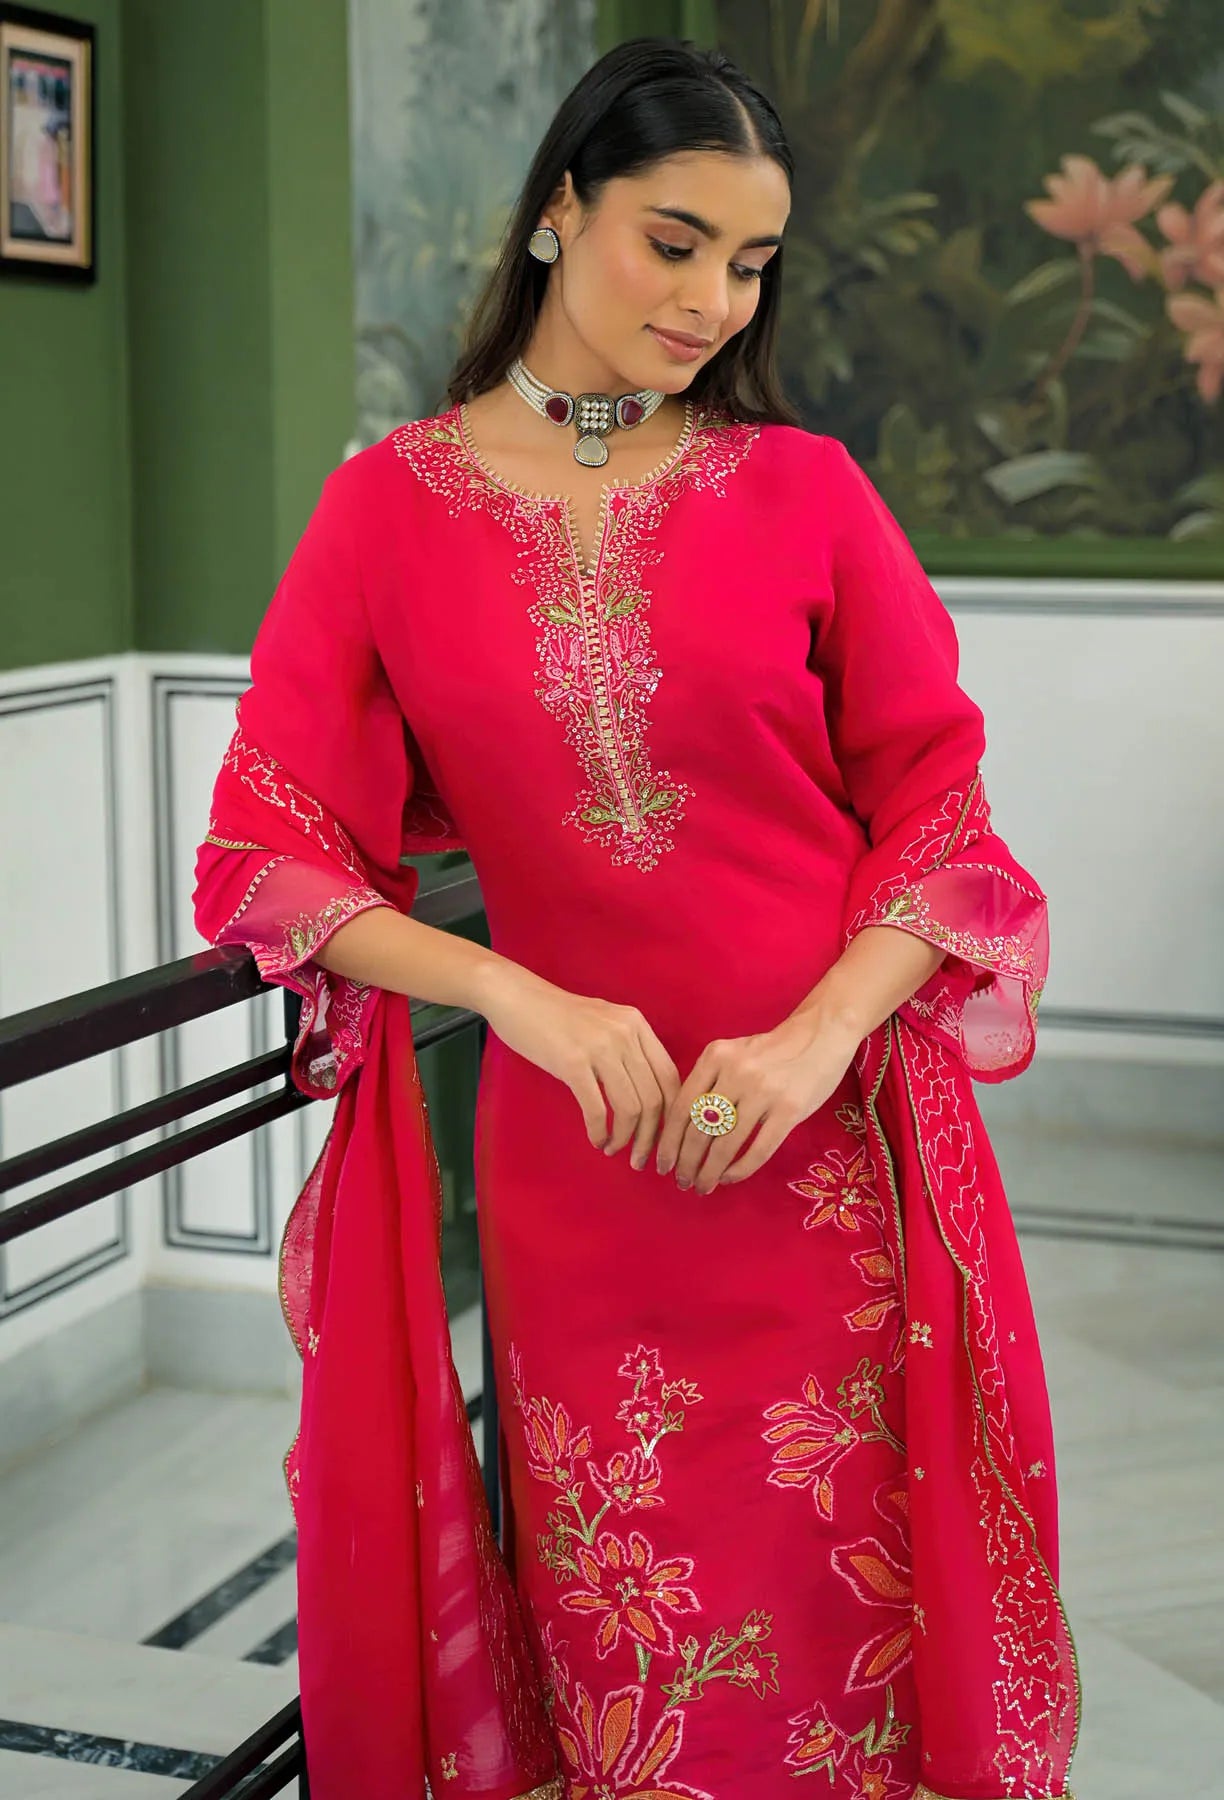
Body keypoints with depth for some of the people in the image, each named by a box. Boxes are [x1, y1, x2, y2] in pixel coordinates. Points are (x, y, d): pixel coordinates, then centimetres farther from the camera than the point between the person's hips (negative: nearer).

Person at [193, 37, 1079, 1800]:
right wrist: (523, 996, -15)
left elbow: (936, 801, 3)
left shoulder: (805, 487, 4)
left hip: (828, 1142, 0)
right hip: (570, 1145, 0)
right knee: (621, 1644, 9)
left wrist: (819, 1035, -14)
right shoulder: (390, 507, 2)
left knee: (832, 1614, 7)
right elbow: (265, 852, -1)